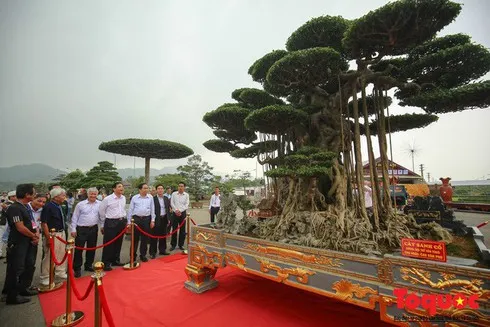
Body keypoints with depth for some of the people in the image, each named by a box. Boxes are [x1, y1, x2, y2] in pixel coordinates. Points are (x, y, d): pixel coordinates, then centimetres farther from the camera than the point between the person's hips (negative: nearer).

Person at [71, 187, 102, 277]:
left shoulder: (99, 204, 1)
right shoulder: (80, 204, -5)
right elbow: (75, 218, -1)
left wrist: (102, 227, 6)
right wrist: (73, 229, -4)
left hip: (94, 229, 3)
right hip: (81, 229, -3)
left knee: (92, 248, 13)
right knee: (79, 249, 2)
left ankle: (88, 265, 30)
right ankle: (77, 268, 17)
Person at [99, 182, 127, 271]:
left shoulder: (124, 198, 5)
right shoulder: (107, 199, -10)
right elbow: (101, 212, 0)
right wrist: (103, 224, 6)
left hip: (121, 222, 5)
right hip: (111, 222, -5)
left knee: (118, 243, 15)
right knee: (108, 244, 1)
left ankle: (115, 260, 30)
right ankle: (106, 263, 13)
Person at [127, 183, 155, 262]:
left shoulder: (150, 197, 2)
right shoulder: (134, 198, 0)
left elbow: (152, 209, 5)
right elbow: (130, 210, 4)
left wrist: (152, 220, 2)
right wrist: (129, 221, 2)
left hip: (146, 219, 1)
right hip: (136, 219, -1)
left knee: (145, 238, 8)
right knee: (135, 238, 8)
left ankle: (143, 255, 23)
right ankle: (133, 255, 22)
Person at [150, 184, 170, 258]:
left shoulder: (166, 198, 9)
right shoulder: (153, 199, -8)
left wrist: (168, 219, 9)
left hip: (164, 219, 5)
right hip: (156, 219, -5)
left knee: (163, 235, 13)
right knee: (154, 236, 2)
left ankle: (162, 250, 26)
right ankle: (152, 252, 13)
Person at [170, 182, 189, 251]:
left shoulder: (186, 195, -1)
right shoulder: (174, 194, 1)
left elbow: (186, 205, -4)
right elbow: (172, 203, -2)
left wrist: (180, 210, -14)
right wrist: (176, 210, -14)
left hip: (183, 213, 0)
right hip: (175, 213, 0)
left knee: (182, 230, 6)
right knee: (174, 229, 5)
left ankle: (181, 244, 19)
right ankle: (173, 245, 18)